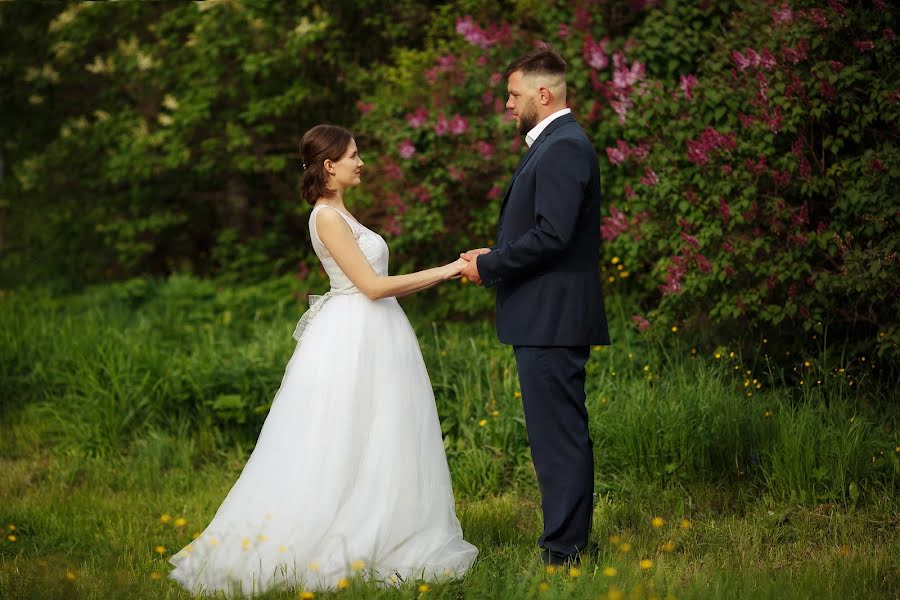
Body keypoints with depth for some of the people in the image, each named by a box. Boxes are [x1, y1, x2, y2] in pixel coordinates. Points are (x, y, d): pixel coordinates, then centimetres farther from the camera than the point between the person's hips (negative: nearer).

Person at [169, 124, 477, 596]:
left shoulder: (339, 214, 16)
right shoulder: (327, 217, -14)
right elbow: (372, 286, -18)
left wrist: (444, 274, 13)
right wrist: (446, 270, -15)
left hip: (373, 339, 10)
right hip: (352, 340, -10)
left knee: (376, 447, 9)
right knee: (341, 447, -6)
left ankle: (363, 543, 12)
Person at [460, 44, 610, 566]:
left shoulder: (564, 147, -15)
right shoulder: (557, 143, 18)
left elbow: (552, 234, -23)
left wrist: (489, 266, -13)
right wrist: (496, 258, 11)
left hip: (552, 319, -11)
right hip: (552, 316, 11)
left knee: (557, 435, -8)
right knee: (566, 434, 14)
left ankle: (563, 551, -5)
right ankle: (572, 540, 21)